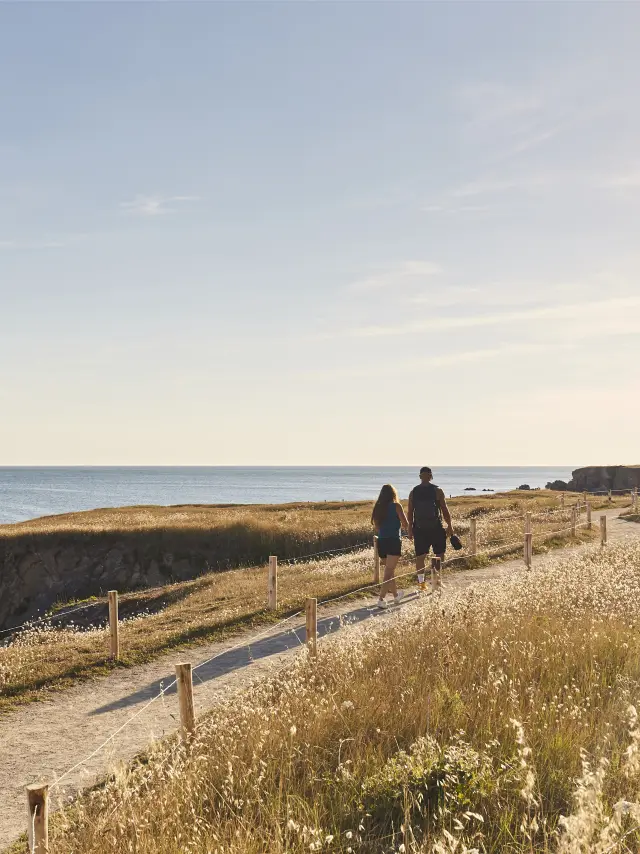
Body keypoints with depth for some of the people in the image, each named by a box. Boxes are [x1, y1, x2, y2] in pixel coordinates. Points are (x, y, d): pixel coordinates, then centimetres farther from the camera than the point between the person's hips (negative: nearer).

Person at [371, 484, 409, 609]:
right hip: (393, 541, -5)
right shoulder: (396, 506, -6)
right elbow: (406, 524, -7)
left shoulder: (378, 508, 9)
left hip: (381, 541, 6)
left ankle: (396, 594, 36)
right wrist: (403, 526, 15)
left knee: (390, 570, 21)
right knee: (389, 572, -8)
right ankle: (381, 599, -18)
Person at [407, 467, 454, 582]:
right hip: (436, 529, -3)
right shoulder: (437, 491, -6)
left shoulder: (413, 492, 3)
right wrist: (449, 526, 3)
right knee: (439, 556, 8)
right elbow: (445, 510, -4)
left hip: (419, 529, 3)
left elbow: (410, 513, 4)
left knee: (420, 557, 7)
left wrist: (410, 529, 10)